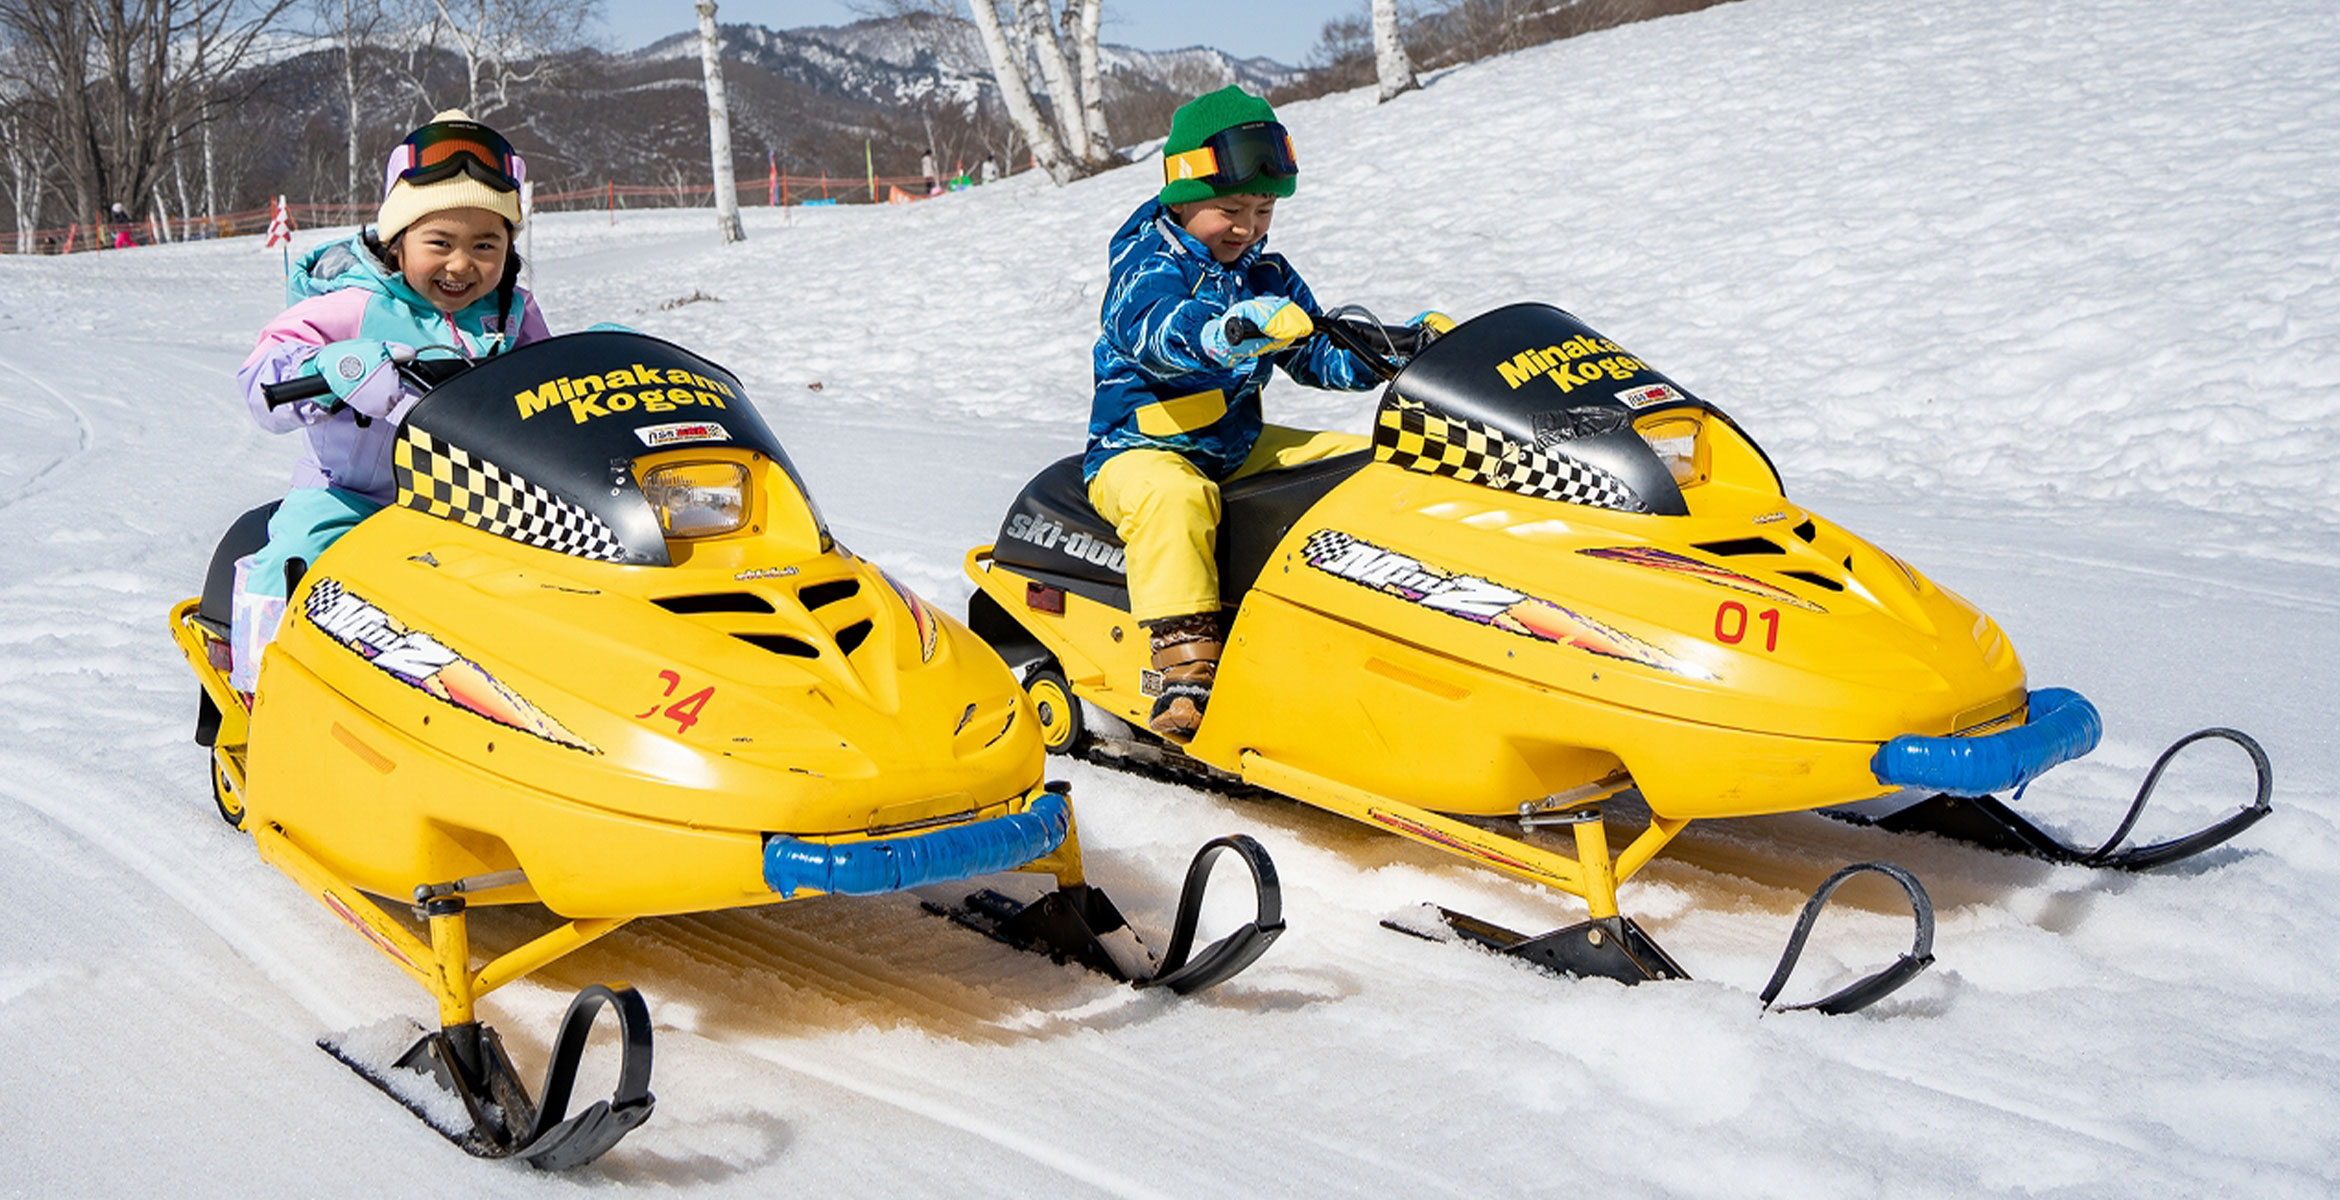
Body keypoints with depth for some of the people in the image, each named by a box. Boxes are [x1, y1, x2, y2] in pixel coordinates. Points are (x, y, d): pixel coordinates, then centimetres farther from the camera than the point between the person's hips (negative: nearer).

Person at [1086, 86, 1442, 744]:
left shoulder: (1267, 277, 12)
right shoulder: (1149, 264, -12)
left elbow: (1318, 354, 16)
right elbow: (1155, 328, -36)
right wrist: (1233, 328, -57)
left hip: (1242, 445, 8)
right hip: (1139, 453, -7)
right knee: (1173, 496, -41)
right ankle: (1185, 663, -44)